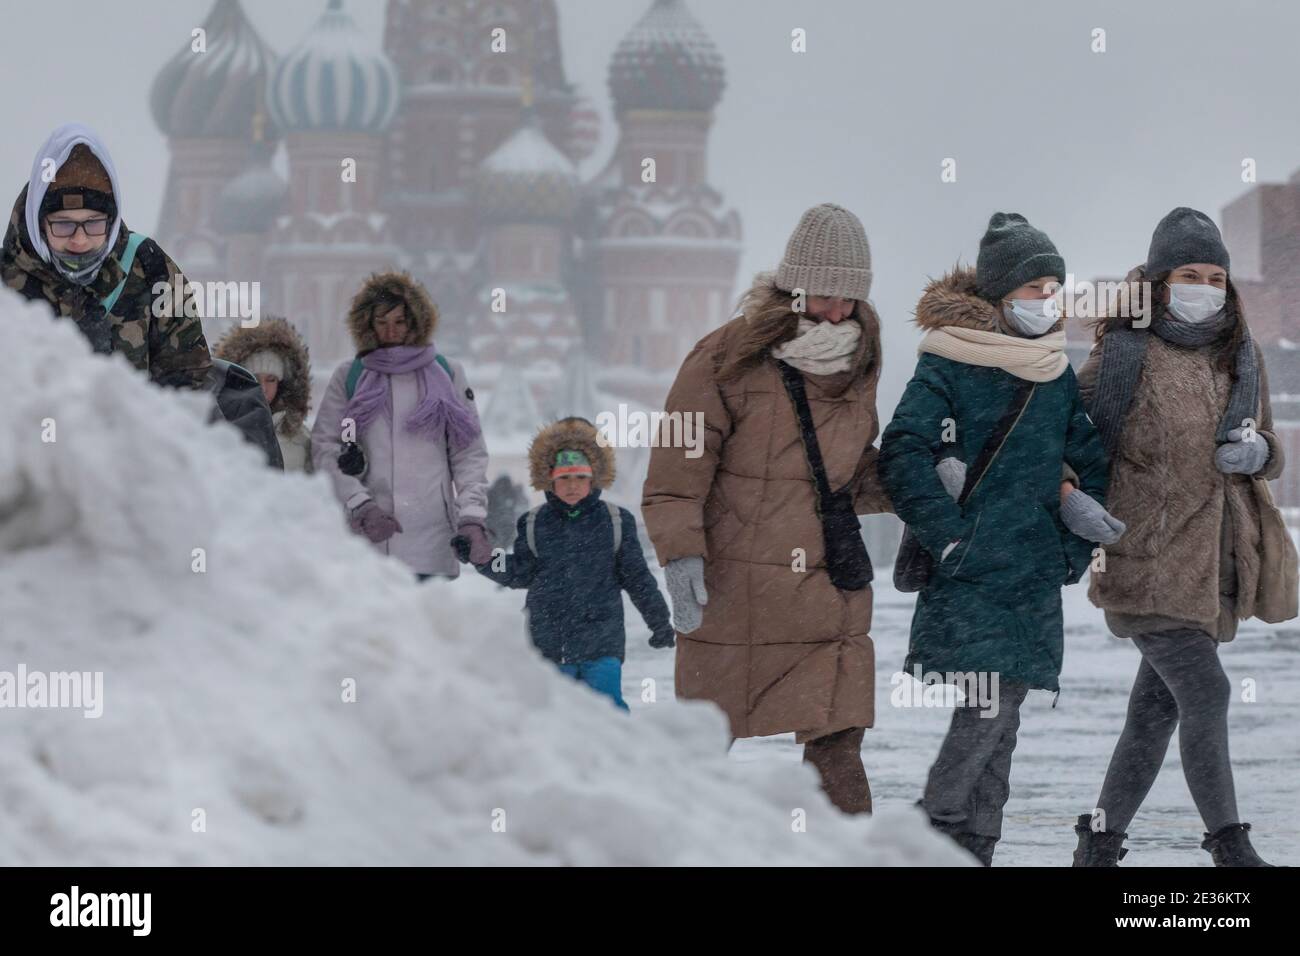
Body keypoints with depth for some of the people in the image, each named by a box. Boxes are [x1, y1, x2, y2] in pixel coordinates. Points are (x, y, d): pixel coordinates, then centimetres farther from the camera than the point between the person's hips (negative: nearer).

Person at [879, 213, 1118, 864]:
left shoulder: (1056, 373, 13)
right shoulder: (948, 365, -6)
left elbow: (1094, 462, 20)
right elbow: (902, 455, -14)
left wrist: (1077, 549, 10)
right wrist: (950, 537, -17)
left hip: (1036, 577, 6)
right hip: (970, 573, -6)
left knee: (1000, 718, 6)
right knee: (989, 708, -15)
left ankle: (974, 849, 11)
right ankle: (936, 834, -4)